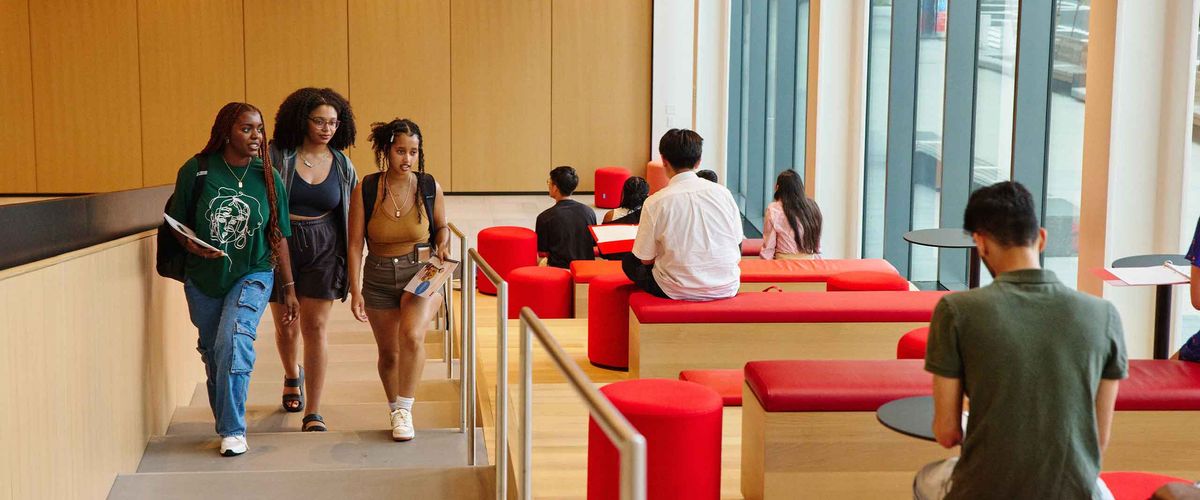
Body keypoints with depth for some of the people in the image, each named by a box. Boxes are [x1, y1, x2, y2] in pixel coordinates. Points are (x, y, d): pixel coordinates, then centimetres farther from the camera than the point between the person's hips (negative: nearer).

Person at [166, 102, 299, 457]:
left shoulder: (268, 177, -4)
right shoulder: (196, 171, -8)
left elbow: (278, 237, 2)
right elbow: (177, 222, 2)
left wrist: (288, 288, 4)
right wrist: (191, 244, -20)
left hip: (252, 275, -1)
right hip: (203, 279, 2)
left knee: (233, 342, -21)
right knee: (212, 352, 10)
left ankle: (233, 431, -13)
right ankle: (225, 423, 29)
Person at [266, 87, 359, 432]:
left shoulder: (343, 165, 4)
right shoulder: (276, 155, -4)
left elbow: (353, 216, 10)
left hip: (324, 249, 0)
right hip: (281, 246, 0)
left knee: (314, 327, -6)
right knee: (285, 327, 11)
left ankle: (313, 414, -3)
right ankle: (292, 376, 45)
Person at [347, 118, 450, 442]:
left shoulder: (430, 187, -5)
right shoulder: (365, 190, -9)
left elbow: (441, 225, 13)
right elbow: (355, 243, -6)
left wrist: (442, 244, -9)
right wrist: (355, 291, -10)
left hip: (422, 273, -1)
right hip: (379, 278, 1)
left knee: (412, 335, -26)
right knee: (388, 352, 11)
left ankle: (404, 410, -11)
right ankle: (395, 410, 35)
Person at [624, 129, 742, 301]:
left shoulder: (655, 203, -12)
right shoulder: (722, 193, -3)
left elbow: (646, 259, -3)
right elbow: (738, 248, 6)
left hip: (678, 292, -4)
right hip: (727, 288, 4)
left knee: (629, 262, 21)